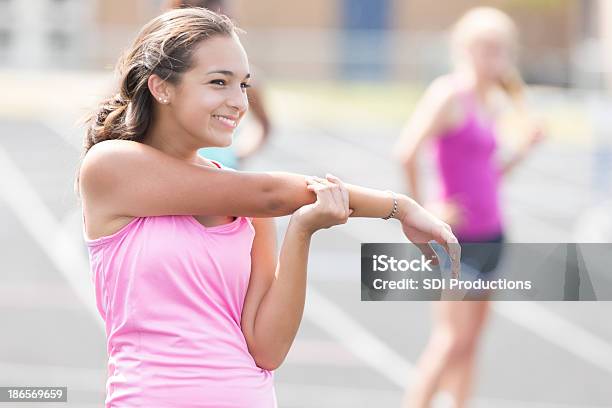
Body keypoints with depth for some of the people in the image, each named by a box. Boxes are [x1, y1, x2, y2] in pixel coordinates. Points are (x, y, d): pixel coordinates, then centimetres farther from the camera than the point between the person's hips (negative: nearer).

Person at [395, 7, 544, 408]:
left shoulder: (489, 103, 11)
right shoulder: (448, 95, -15)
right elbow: (406, 152, -27)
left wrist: (527, 146, 4)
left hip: (490, 234, 8)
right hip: (459, 237, -8)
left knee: (471, 340, 10)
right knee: (453, 338, -5)